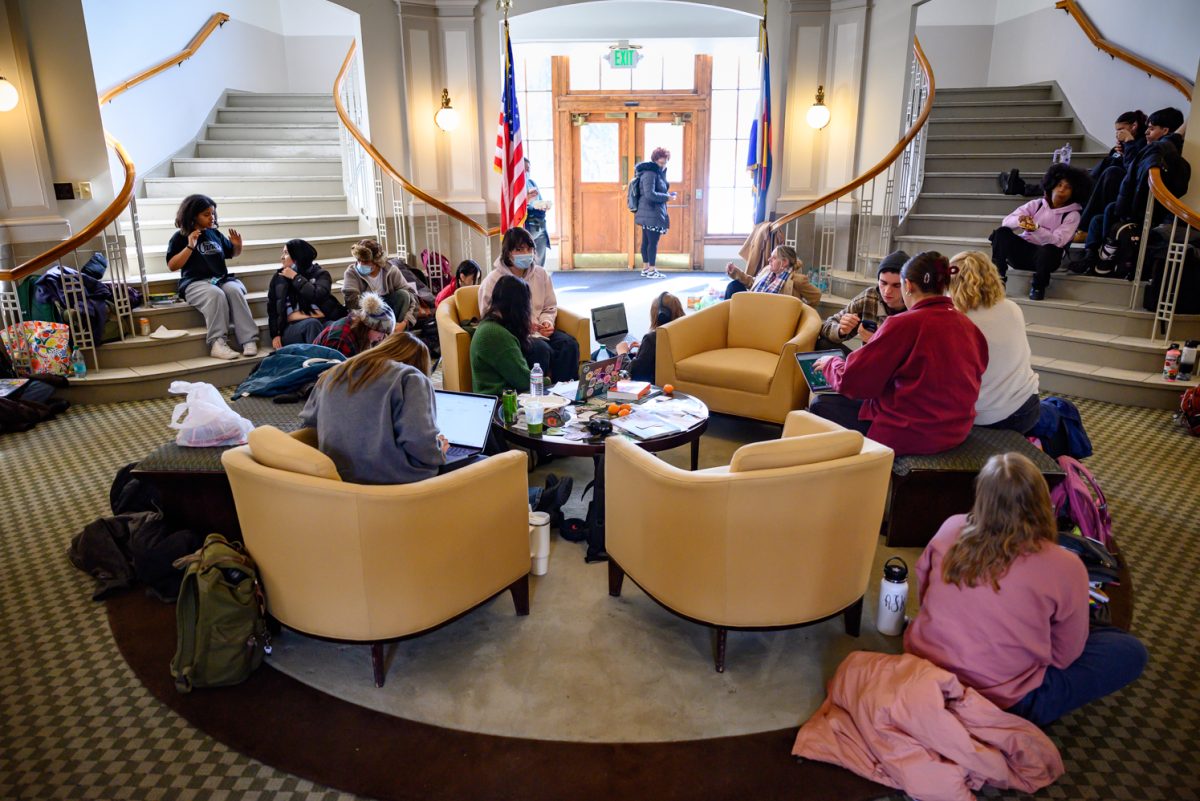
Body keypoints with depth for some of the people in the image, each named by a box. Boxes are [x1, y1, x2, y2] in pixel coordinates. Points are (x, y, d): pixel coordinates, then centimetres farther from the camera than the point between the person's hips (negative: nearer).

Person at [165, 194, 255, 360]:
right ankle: (217, 343, -42)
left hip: (221, 278, 3)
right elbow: (172, 266, -3)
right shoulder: (180, 237, 5)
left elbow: (232, 254, 31)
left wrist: (238, 246, 8)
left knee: (234, 290, -32)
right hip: (195, 283, -3)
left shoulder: (215, 234, 17)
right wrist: (190, 247, -13)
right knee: (216, 294, -38)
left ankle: (248, 340, -41)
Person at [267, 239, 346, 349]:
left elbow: (317, 296, -7)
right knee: (312, 324, -36)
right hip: (293, 327, 0)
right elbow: (272, 309, 17)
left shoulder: (319, 274, 14)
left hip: (323, 322, 0)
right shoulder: (279, 278, 19)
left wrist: (295, 277, 1)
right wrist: (275, 335, 2)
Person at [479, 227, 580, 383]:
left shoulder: (541, 275, 8)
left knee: (569, 344, -21)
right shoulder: (493, 281, -6)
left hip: (538, 330, 5)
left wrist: (547, 322, -6)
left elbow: (550, 307, 18)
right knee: (541, 349, -33)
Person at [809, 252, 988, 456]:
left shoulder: (903, 324, -19)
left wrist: (831, 363, 8)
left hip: (909, 436, -8)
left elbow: (851, 381, -15)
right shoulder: (968, 325, 0)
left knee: (821, 404, 7)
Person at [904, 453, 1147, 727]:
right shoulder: (1065, 568, -17)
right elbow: (1065, 656, -3)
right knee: (1131, 652, 9)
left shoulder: (951, 529, -8)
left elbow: (924, 594, 7)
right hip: (1001, 704, -5)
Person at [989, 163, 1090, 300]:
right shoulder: (1036, 204, 8)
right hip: (1023, 250, 3)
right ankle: (998, 277, -18)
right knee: (1002, 232, -22)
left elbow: (1057, 241, -16)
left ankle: (1038, 286, -10)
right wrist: (1019, 220, -28)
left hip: (1045, 255, -2)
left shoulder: (1072, 215, 0)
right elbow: (1007, 221, -5)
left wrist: (1036, 228, -33)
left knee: (1049, 249, -37)